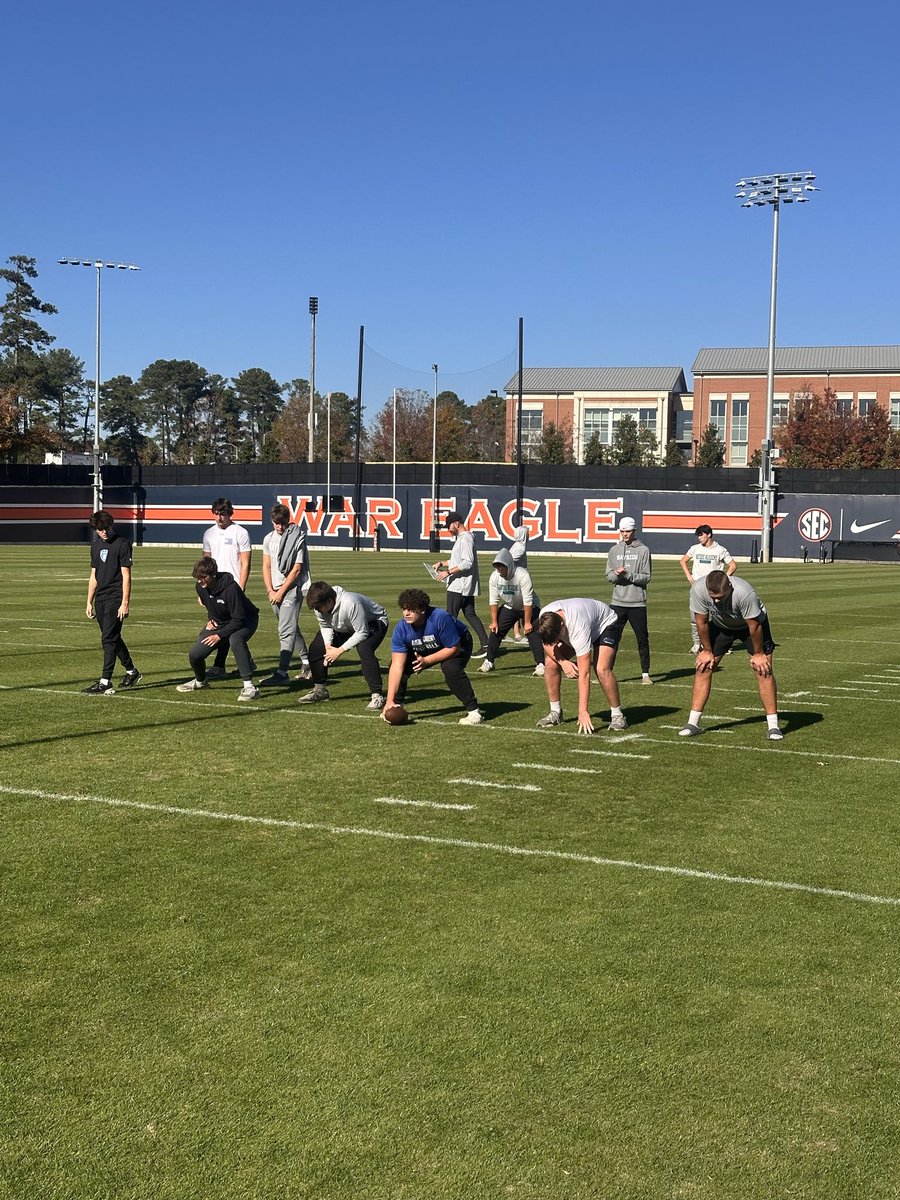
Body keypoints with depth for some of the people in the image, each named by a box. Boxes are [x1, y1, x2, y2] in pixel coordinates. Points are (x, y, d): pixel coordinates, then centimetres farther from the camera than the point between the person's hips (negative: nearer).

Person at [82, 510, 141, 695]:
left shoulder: (122, 544, -7)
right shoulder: (96, 545, 15)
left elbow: (126, 576, -10)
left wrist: (125, 603, -16)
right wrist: (89, 602, 16)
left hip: (116, 598, -8)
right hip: (100, 599, 8)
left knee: (108, 639, -12)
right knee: (113, 638, 14)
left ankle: (105, 683, -14)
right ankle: (131, 671, 30)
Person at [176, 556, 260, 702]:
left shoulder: (230, 588, -33)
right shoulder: (201, 587, -11)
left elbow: (239, 620, -29)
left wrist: (219, 635, -27)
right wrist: (211, 619, 1)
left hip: (245, 621, -6)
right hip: (218, 623, 7)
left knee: (235, 640, -40)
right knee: (194, 654, -6)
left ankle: (249, 687, -36)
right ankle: (200, 681, 29)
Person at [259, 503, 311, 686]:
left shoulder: (298, 538, -8)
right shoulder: (269, 538, 10)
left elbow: (296, 569, -10)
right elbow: (266, 566, 12)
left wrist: (280, 592, -11)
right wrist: (270, 591, 0)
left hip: (292, 588, -7)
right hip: (275, 591, 7)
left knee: (286, 630, -15)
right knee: (292, 628, 16)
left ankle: (281, 673, -21)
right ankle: (307, 662, 29)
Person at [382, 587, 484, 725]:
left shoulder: (440, 618, -38)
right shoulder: (401, 629, -25)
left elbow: (453, 648, -28)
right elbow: (397, 666, -27)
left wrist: (426, 661, -31)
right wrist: (390, 700, -33)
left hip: (458, 645, -5)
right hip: (423, 651, 5)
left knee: (451, 668, -34)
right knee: (398, 664, -10)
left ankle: (474, 711, -22)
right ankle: (396, 706, 13)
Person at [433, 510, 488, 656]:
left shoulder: (466, 539, -15)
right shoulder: (459, 538, 18)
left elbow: (467, 563, -23)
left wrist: (448, 572, -23)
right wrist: (442, 564, 16)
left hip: (460, 585, -10)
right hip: (466, 586, 10)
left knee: (450, 617, -5)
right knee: (470, 614, 8)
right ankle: (485, 645, 5)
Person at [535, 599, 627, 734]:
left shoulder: (579, 628, -45)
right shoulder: (545, 618, -28)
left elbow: (584, 674, -43)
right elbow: (547, 643, -6)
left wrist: (583, 711, -44)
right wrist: (563, 662, -26)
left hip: (605, 625, -6)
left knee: (601, 669, -31)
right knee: (550, 663, -12)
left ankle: (617, 715, -12)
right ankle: (555, 713, 3)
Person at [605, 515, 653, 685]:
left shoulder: (643, 550, 0)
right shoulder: (614, 550, 10)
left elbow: (646, 577, -5)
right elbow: (609, 575, 7)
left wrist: (628, 575, -18)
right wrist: (617, 574, -14)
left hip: (637, 602, -2)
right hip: (617, 602, 3)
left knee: (642, 639, 4)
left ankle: (645, 674, 12)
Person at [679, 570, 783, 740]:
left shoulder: (744, 593, -42)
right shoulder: (698, 589, -33)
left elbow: (754, 625, -27)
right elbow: (702, 622, -17)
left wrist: (758, 654, -15)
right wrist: (707, 651, -7)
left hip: (752, 623, -3)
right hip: (720, 624, 3)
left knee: (763, 668, -13)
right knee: (703, 667, -5)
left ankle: (772, 725, -5)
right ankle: (693, 723, 2)